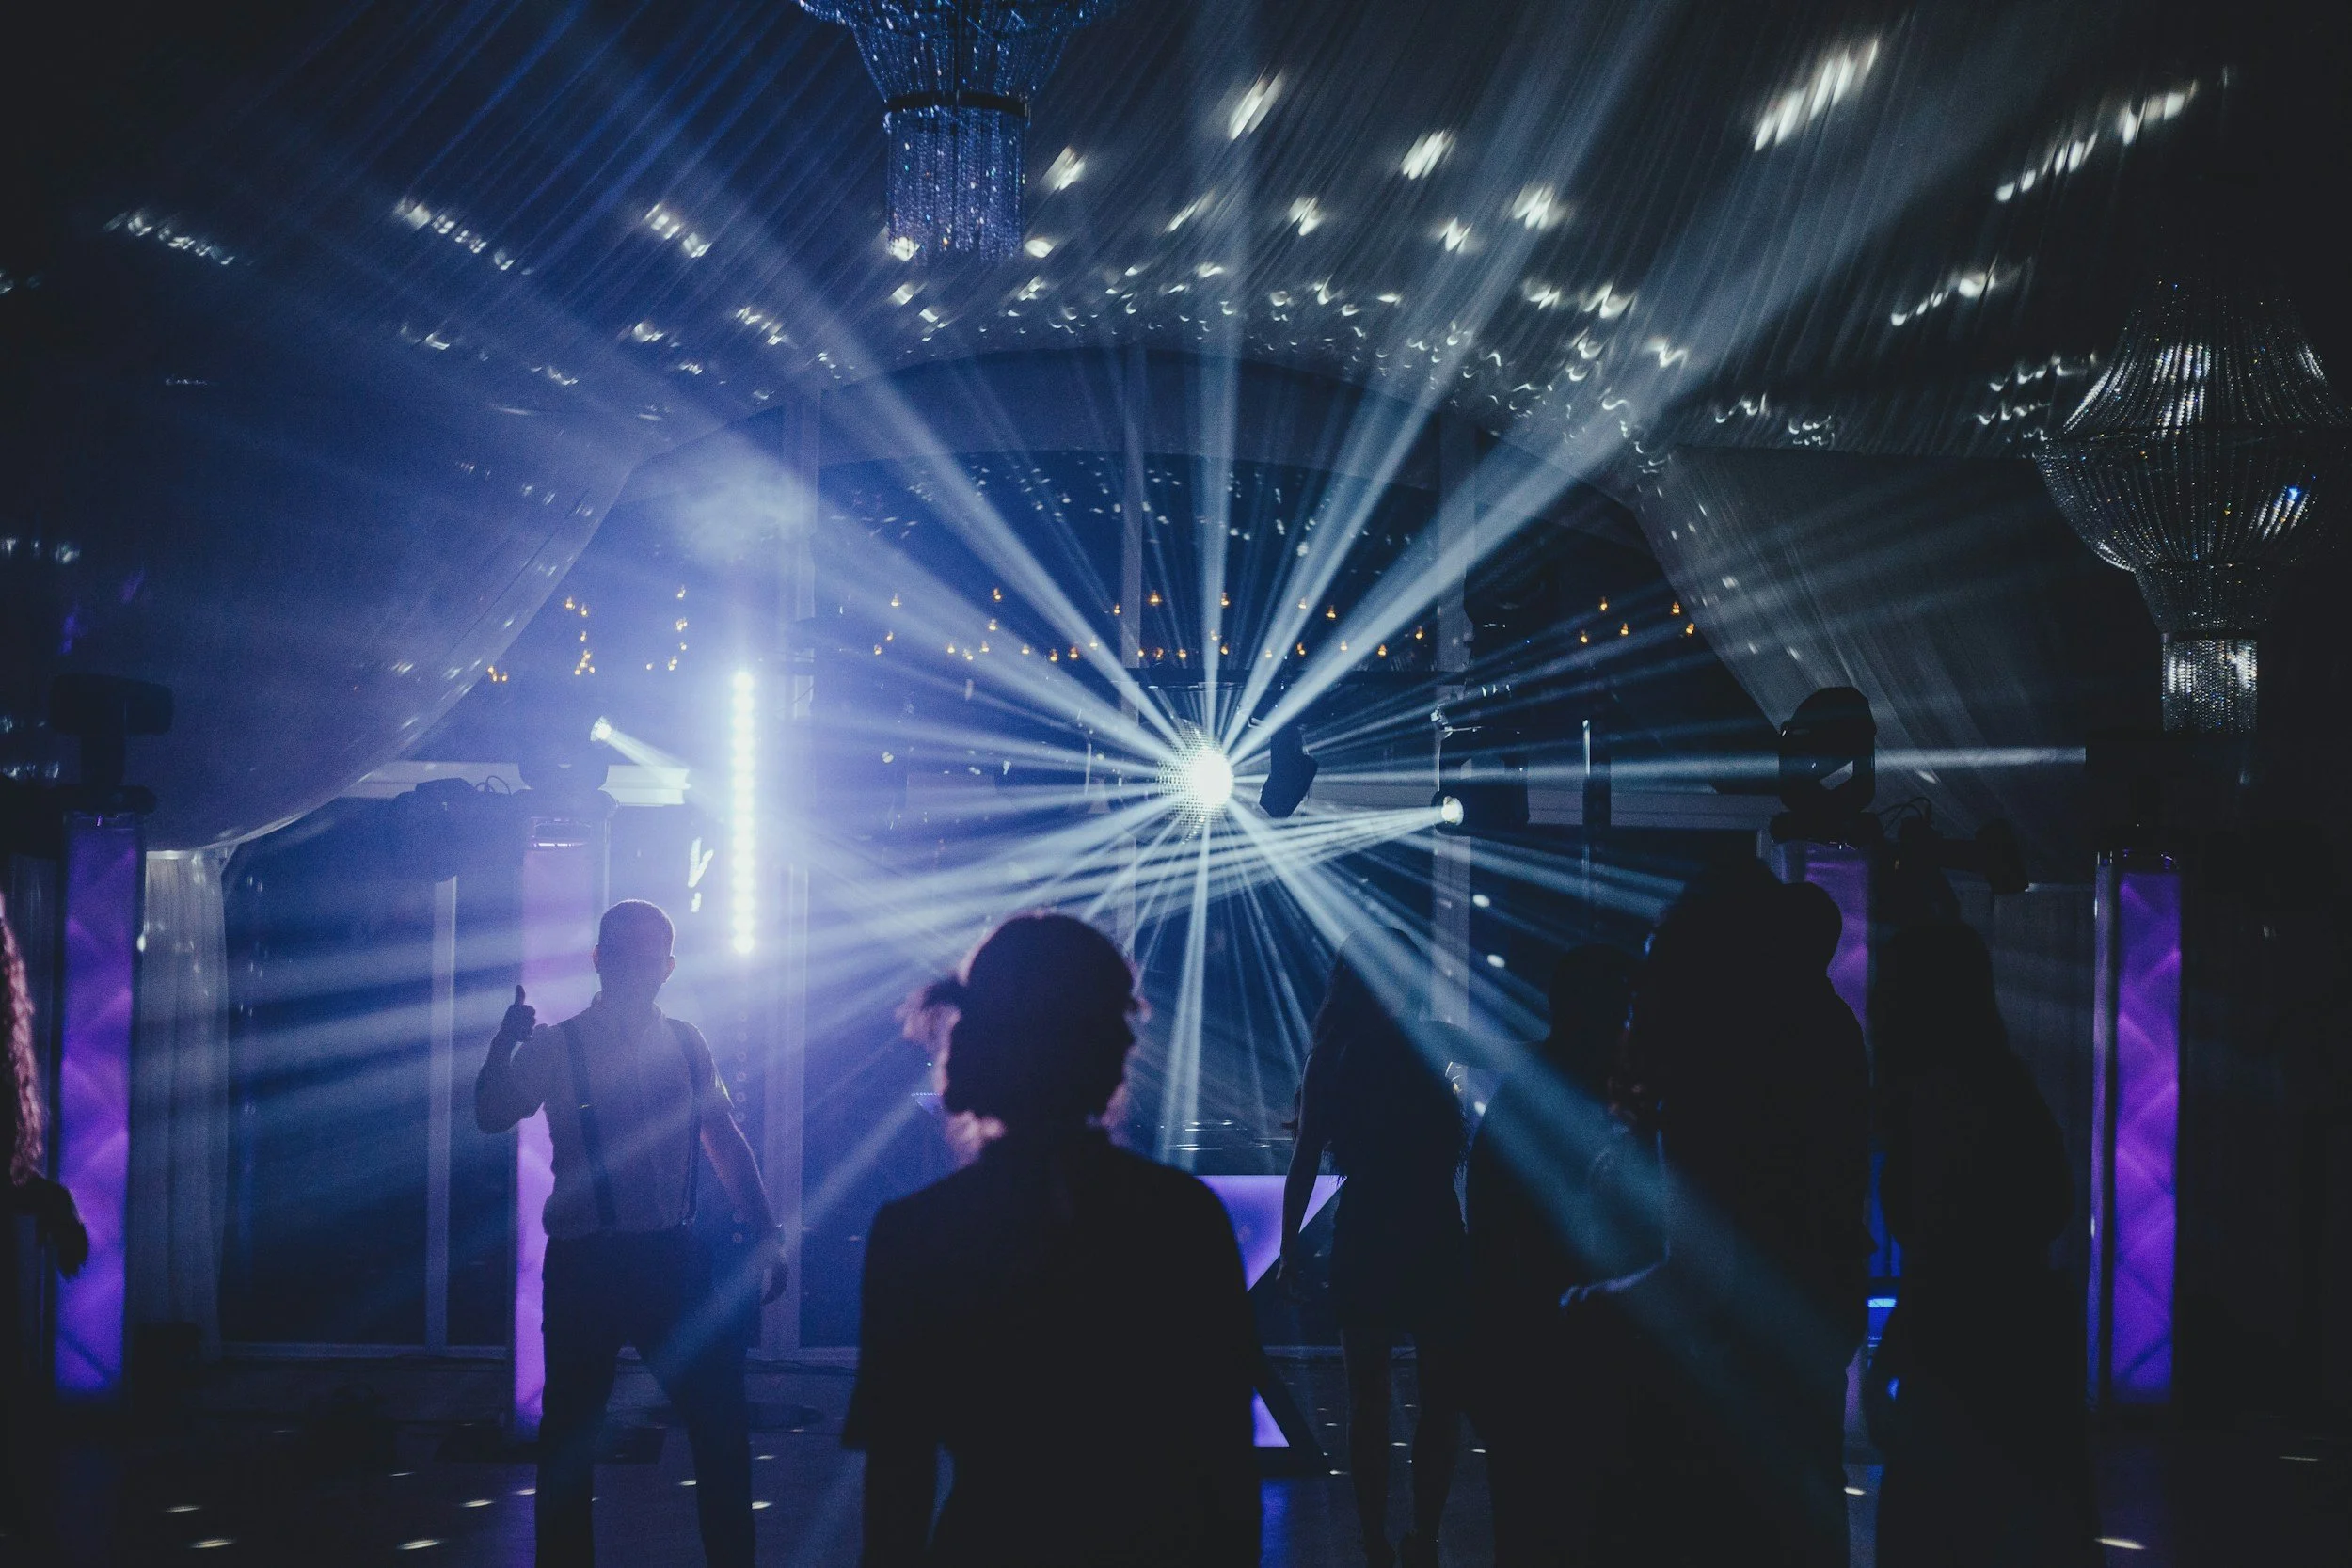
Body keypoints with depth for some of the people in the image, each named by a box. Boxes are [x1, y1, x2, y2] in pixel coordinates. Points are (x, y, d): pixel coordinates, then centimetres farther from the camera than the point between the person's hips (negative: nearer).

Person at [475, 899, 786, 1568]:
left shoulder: (685, 1044, 11)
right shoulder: (557, 1046, 0)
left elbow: (725, 1139, 14)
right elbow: (493, 1116, -14)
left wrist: (766, 1232, 7)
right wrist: (505, 1043, -30)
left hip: (674, 1260, 3)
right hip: (585, 1263, -3)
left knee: (724, 1419, 1)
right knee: (569, 1435, 4)